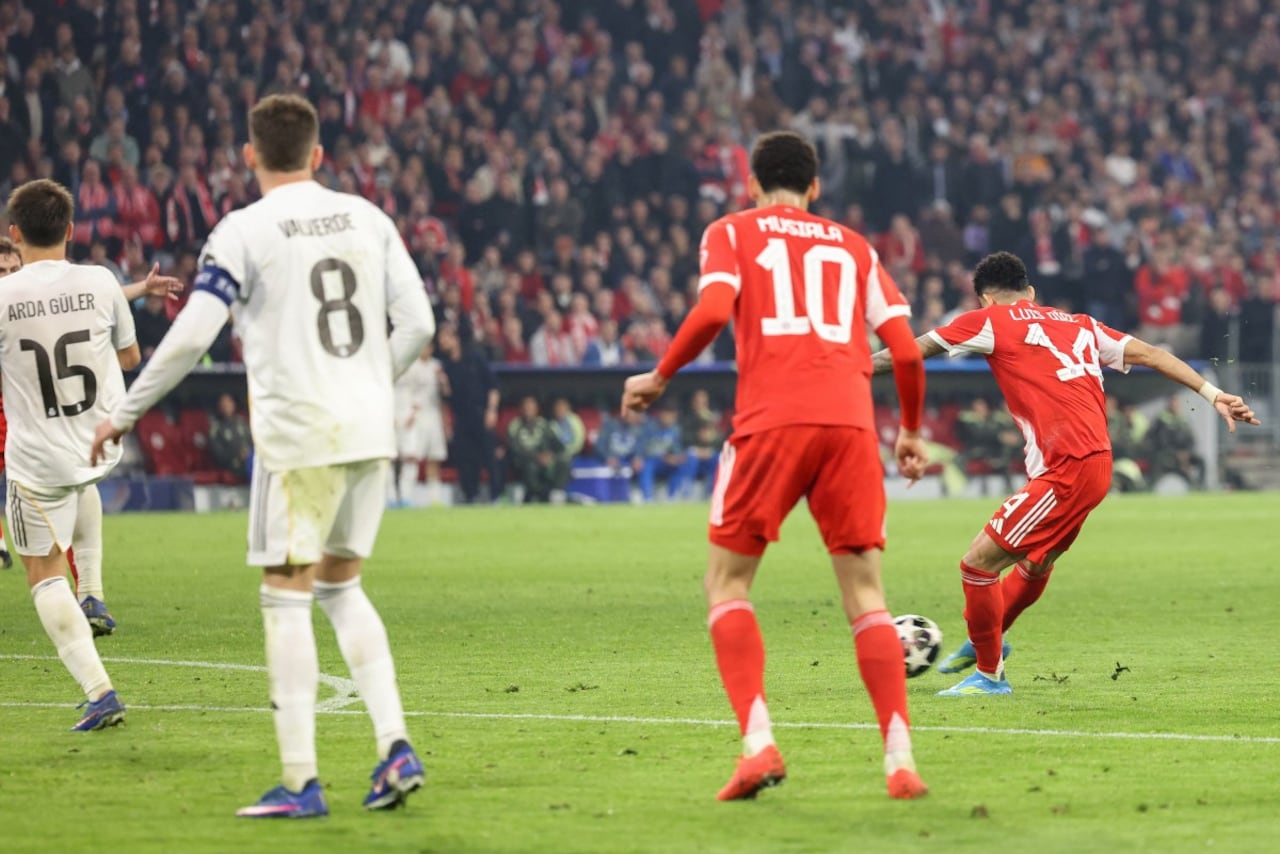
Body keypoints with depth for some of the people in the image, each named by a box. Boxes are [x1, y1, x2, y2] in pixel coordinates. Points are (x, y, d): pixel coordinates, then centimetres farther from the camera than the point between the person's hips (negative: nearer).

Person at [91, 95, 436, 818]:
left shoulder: (245, 231, -6)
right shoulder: (368, 219, 9)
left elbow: (192, 336, -11)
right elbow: (417, 323, 7)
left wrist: (124, 414, 0)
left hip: (299, 433, -5)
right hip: (370, 430, 5)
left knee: (287, 596, 1)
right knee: (341, 585, 18)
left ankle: (301, 782, -2)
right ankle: (396, 745, 4)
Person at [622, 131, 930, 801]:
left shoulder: (731, 233, 15)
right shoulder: (853, 247, 23)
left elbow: (713, 311, -5)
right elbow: (906, 349, 15)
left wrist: (659, 378, 8)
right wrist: (912, 431, 29)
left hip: (772, 419, -2)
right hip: (850, 421, 3)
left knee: (727, 581, 8)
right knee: (865, 593, 6)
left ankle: (758, 740, -10)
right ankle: (899, 757, -6)